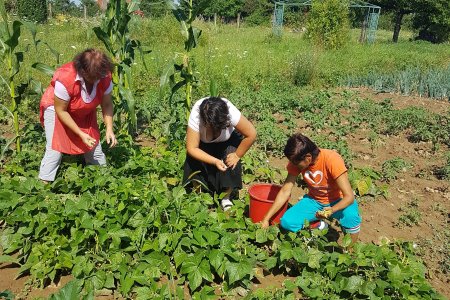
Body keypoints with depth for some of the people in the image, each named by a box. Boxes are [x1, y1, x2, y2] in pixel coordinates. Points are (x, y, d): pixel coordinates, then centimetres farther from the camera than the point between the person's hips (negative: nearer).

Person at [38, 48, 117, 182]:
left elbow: (107, 104, -13)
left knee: (94, 145, 4)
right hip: (56, 108, -4)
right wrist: (81, 134, -28)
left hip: (85, 113, 4)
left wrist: (109, 129, -26)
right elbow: (60, 110, -26)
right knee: (55, 148, -14)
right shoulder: (65, 79, -37)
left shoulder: (104, 77, -24)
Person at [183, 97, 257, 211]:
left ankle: (226, 198, 2)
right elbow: (191, 148, -33)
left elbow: (251, 135, -30)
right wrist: (215, 161, -41)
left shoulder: (231, 112, -40)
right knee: (194, 162, -18)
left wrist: (237, 155, -22)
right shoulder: (195, 117, -38)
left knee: (230, 163, -20)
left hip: (228, 139, 0)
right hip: (204, 142, 1)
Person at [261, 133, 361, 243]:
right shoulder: (296, 161, -17)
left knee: (351, 217, -37)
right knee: (286, 222, -20)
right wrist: (266, 219, -17)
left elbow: (349, 196, -30)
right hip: (314, 200, 4)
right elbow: (285, 191, -12)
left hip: (338, 201, -3)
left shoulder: (332, 160, -30)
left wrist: (331, 210, -50)